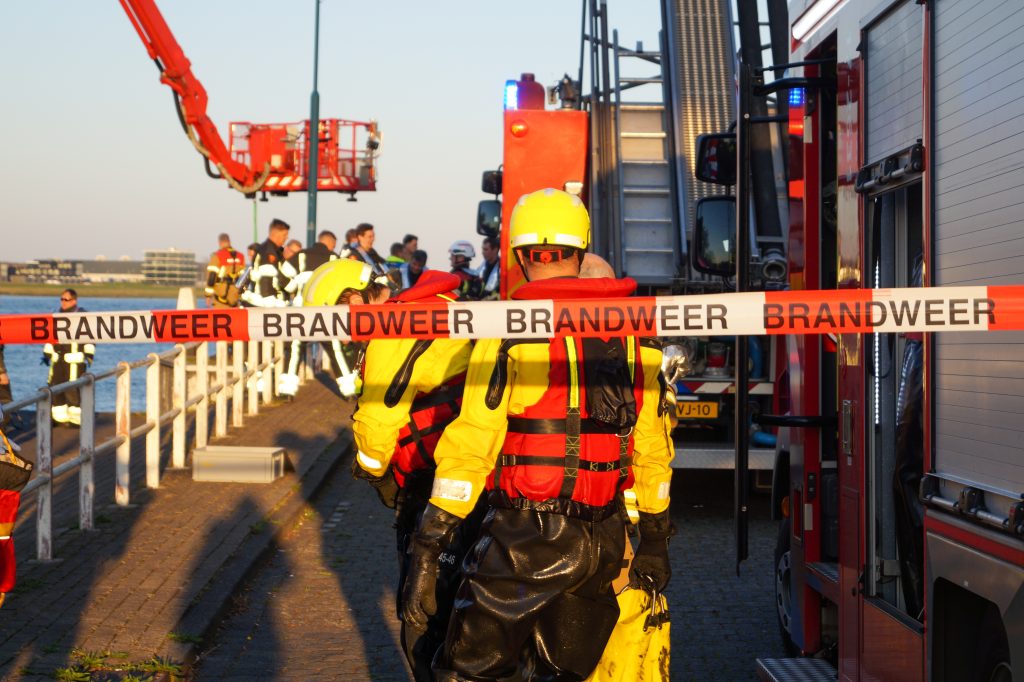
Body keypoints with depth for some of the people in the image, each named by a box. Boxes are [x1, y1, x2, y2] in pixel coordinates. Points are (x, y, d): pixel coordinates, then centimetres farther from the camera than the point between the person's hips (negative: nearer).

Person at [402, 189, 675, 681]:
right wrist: (655, 535, 24)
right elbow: (652, 449, 12)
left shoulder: (512, 332, -11)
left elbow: (471, 446, -15)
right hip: (600, 546, 5)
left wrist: (427, 549, -13)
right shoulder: (634, 334, 6)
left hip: (523, 542, -5)